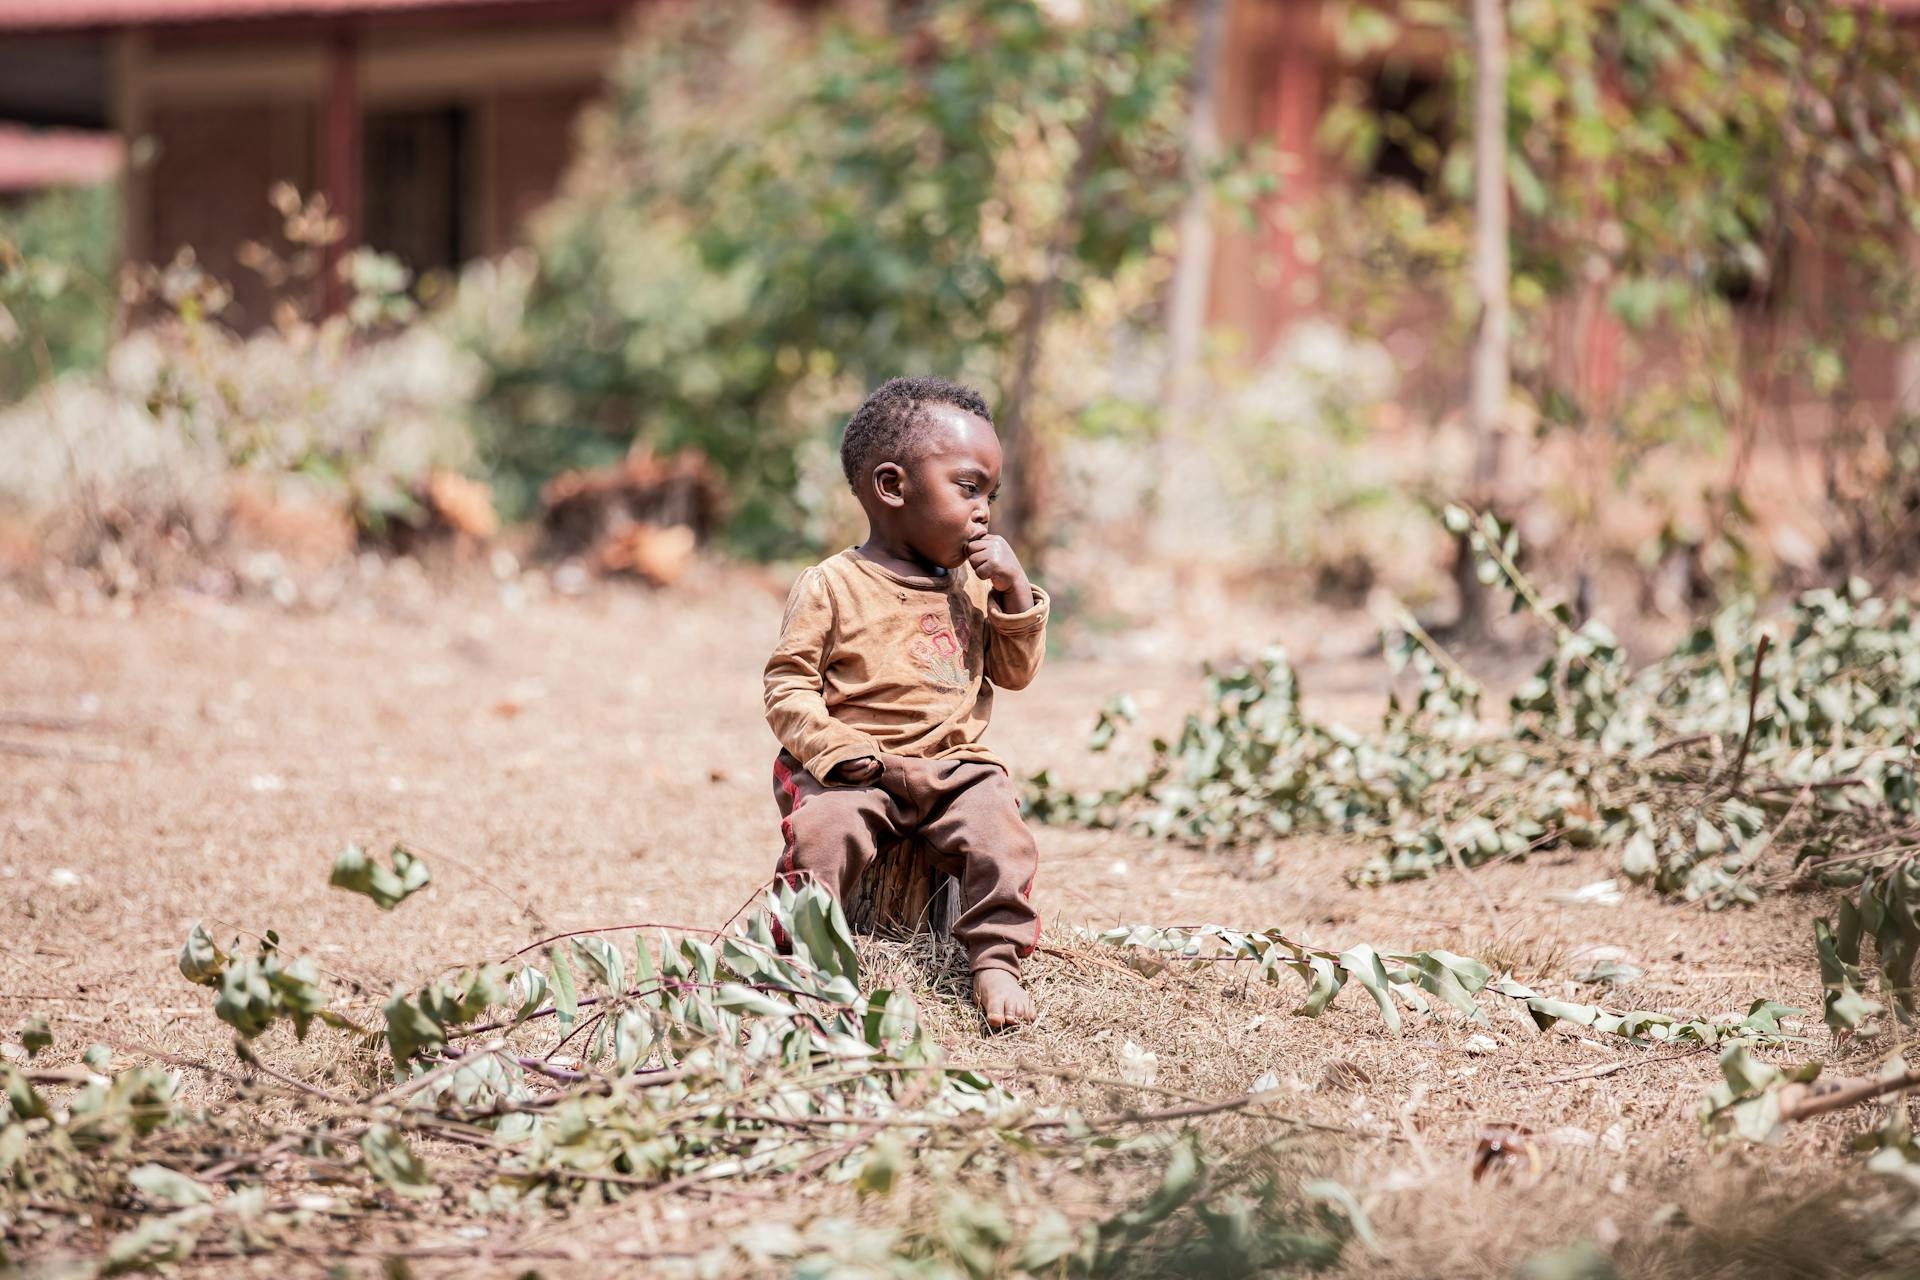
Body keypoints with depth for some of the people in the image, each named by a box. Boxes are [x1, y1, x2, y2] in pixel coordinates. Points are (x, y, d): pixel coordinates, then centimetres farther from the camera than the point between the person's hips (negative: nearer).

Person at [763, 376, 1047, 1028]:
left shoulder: (972, 585, 13)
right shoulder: (832, 586, -4)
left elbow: (1016, 673, 18)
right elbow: (788, 685, -5)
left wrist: (1015, 593, 3)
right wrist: (834, 748, -20)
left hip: (952, 763, 4)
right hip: (856, 771, -4)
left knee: (999, 833, -23)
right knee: (822, 828, -30)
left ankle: (996, 961, -14)